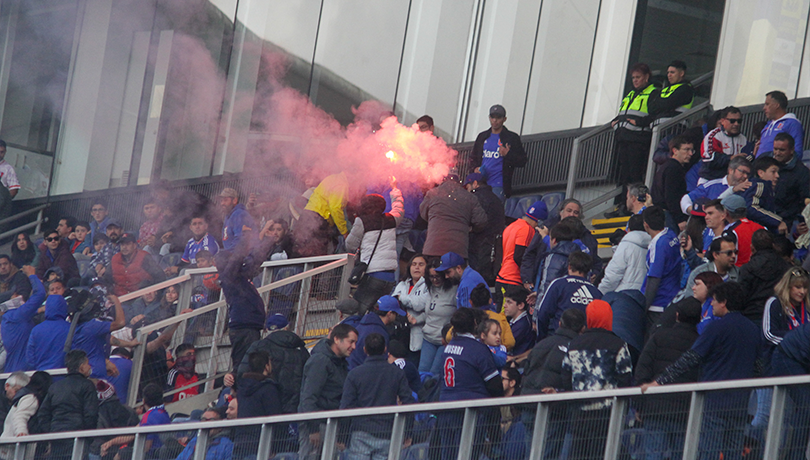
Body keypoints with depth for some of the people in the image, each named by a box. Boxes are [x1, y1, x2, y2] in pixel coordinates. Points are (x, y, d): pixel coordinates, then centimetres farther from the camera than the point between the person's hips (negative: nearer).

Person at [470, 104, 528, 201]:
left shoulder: (512, 138, 5)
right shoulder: (482, 137, 19)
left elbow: (522, 161, 3)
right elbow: (473, 157, 28)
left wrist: (508, 154, -15)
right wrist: (475, 167, 6)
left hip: (498, 186, -5)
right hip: (481, 184, 5)